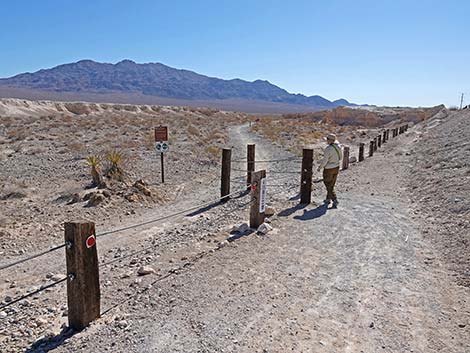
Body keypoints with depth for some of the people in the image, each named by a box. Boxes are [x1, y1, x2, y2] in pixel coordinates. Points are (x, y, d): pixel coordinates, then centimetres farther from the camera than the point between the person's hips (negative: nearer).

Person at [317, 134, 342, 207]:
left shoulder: (328, 149, -24)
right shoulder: (338, 147, -1)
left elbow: (325, 160, -21)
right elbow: (340, 157, 10)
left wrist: (320, 167, -6)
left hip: (329, 169, -7)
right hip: (336, 168, 7)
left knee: (328, 186, 6)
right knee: (331, 185, 19)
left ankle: (335, 200, -3)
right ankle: (328, 199, 31)